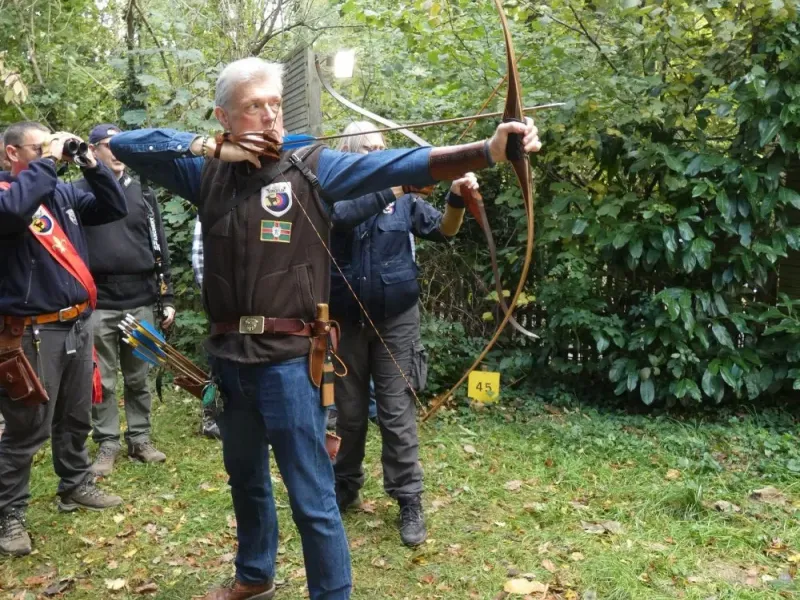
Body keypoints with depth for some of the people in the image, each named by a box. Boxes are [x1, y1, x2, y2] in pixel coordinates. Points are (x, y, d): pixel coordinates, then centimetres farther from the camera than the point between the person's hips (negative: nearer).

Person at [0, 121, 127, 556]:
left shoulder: (63, 192, 12)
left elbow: (115, 209, 12)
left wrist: (92, 166, -1)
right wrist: (47, 163, -22)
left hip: (77, 324, 7)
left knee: (76, 418, 20)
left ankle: (76, 486, 38)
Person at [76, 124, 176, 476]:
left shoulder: (142, 192, 10)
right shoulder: (79, 192, 3)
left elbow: (159, 248, 10)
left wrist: (166, 297, 7)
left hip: (141, 301, 2)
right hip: (97, 303, -2)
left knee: (138, 378, 10)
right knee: (102, 380, 5)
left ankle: (140, 439, 21)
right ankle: (107, 444, 16)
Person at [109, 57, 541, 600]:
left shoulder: (311, 168, -4)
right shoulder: (207, 173, 6)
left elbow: (392, 166, -18)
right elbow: (126, 144, 10)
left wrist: (487, 150, -32)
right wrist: (209, 148, -5)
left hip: (288, 359, -5)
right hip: (228, 356, 5)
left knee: (312, 499, 1)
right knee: (245, 477, 24)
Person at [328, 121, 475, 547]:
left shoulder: (403, 197, 2)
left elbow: (442, 230, -4)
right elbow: (344, 217, -25)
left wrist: (456, 199, -25)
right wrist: (391, 187, -36)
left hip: (395, 321, 0)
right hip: (345, 322, 0)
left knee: (397, 412, 2)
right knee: (348, 412, 12)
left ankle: (409, 501, 11)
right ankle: (345, 487, 30)